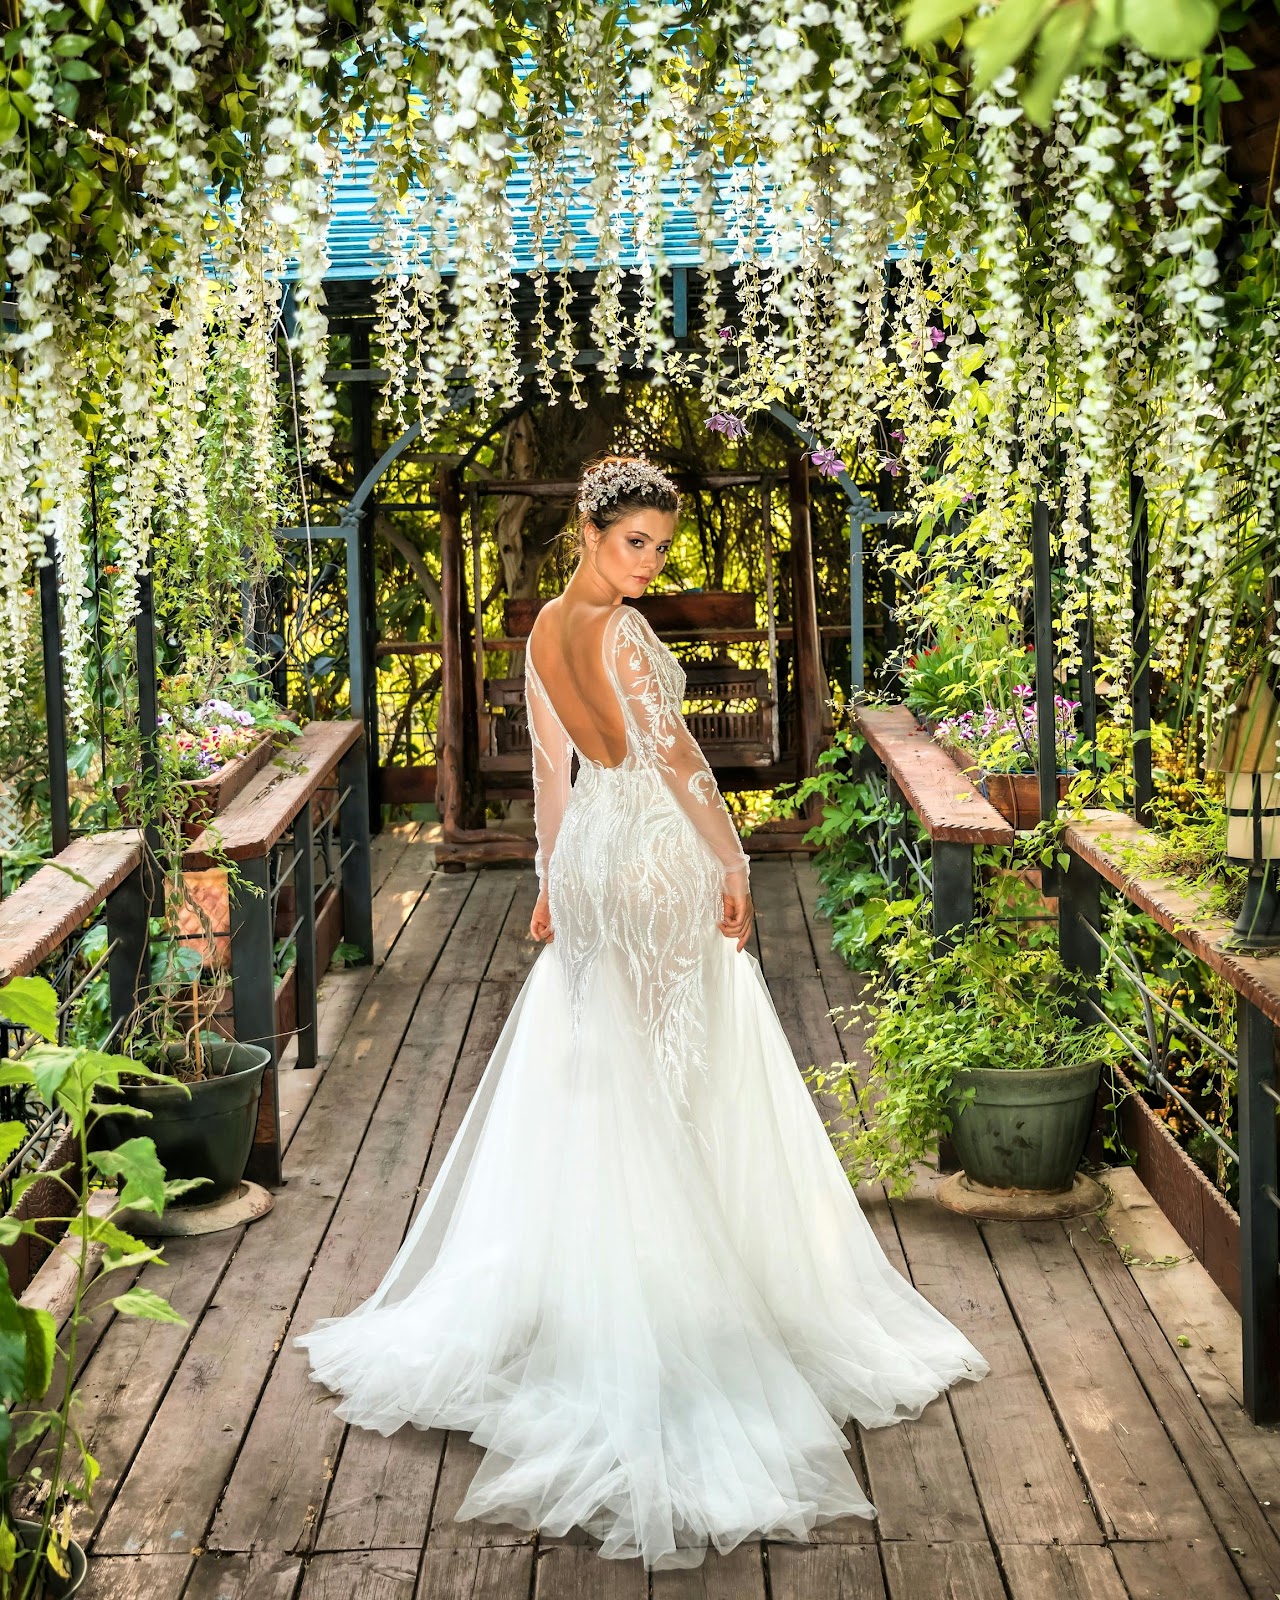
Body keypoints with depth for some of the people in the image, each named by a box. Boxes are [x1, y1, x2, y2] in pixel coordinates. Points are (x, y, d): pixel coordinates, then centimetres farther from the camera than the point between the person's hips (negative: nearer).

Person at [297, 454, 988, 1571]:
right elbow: (677, 759, -17)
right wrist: (732, 863, -11)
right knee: (665, 1084, 1)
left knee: (590, 1085, 14)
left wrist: (554, 880, 18)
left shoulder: (544, 631, 8)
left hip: (589, 861, 8)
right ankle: (673, 1295, 10)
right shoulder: (621, 633, -17)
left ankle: (582, 1290, 25)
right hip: (657, 864, -8)